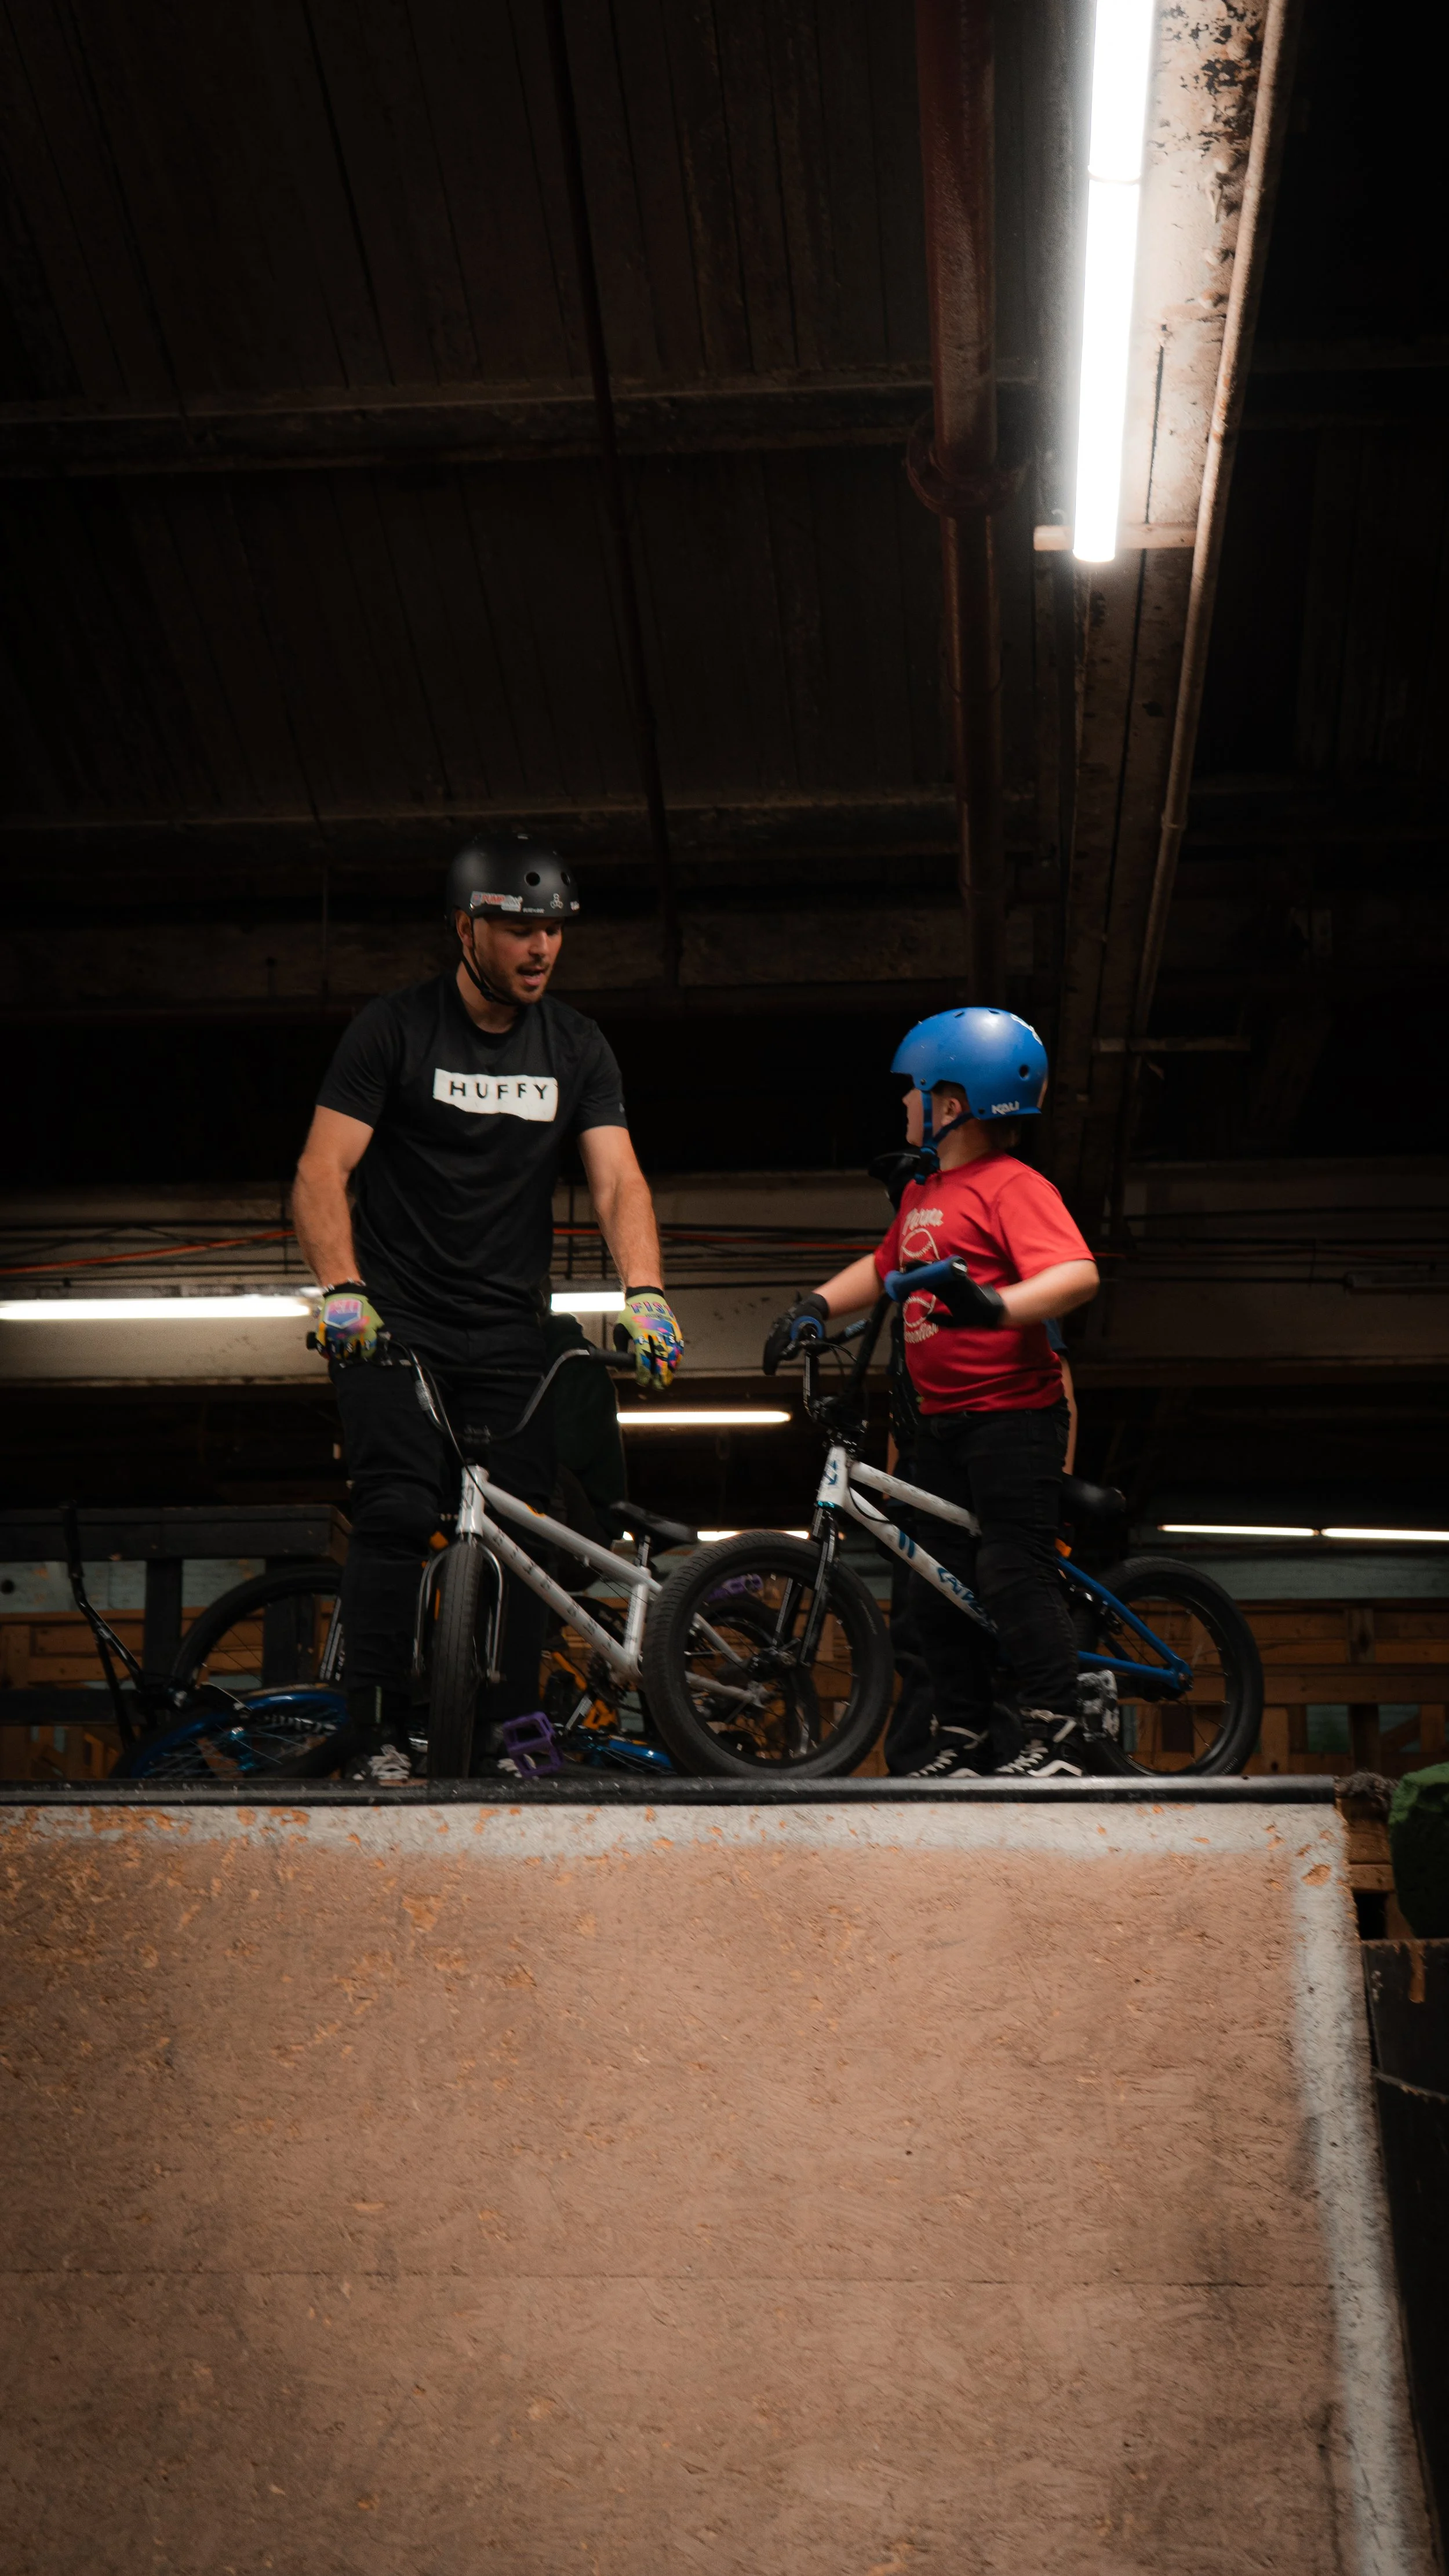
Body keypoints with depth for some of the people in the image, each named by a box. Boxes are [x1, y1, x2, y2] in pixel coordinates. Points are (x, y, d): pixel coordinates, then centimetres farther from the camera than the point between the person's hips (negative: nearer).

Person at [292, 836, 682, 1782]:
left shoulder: (577, 1047, 6)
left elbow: (619, 1180, -2)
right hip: (396, 1322, -3)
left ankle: (514, 1739, 6)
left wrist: (644, 1293, -20)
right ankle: (379, 1737, -8)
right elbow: (323, 1173, -9)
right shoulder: (394, 1028, -4)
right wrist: (343, 1289, -26)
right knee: (399, 1513, -16)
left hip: (511, 1332, 3)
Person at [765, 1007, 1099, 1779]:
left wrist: (994, 1305, -42)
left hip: (1011, 1410, -9)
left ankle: (1056, 1732, -1)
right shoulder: (923, 1188, 15)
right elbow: (885, 1265, 30)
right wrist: (817, 1304, 16)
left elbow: (1078, 1274, -26)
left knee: (1012, 1570, -10)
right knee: (939, 1580, 11)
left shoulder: (1011, 1185, -13)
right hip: (941, 1418, 9)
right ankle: (964, 1732, 21)